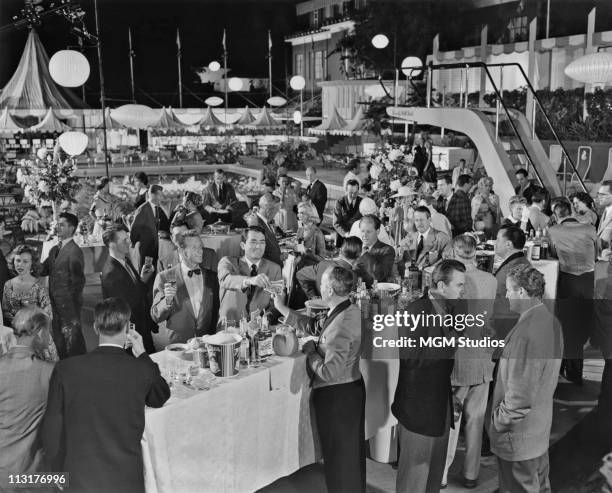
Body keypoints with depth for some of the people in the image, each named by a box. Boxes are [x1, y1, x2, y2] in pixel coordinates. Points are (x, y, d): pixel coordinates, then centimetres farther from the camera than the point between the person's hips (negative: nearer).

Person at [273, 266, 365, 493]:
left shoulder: (340, 326, -31)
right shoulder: (350, 311, -2)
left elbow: (329, 372, -29)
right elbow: (315, 327, 8)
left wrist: (310, 352, -12)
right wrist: (282, 308, 10)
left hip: (337, 396, -9)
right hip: (352, 387, 9)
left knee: (340, 455, 11)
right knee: (351, 451, 25)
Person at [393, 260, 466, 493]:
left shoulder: (447, 309, 7)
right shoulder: (416, 311, -19)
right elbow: (410, 355, -26)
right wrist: (449, 343, -23)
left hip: (442, 401, 8)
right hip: (419, 405, -8)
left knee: (436, 465, 19)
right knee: (415, 467, 5)